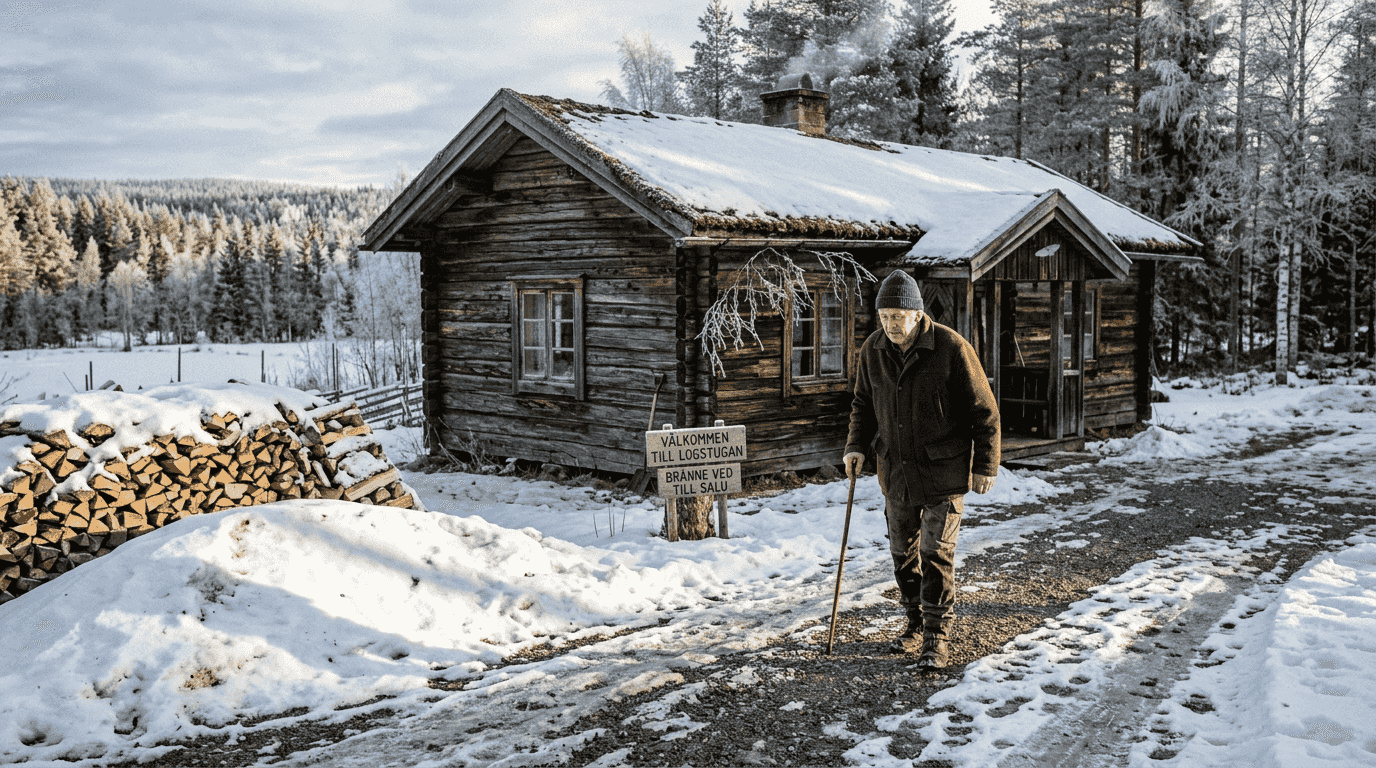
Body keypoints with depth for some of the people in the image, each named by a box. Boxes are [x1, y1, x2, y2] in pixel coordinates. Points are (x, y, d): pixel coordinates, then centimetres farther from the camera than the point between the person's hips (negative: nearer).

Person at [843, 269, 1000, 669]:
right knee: (903, 550, 13)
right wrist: (856, 445, -1)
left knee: (936, 553, -7)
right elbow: (863, 404, 14)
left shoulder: (952, 348, -16)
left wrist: (985, 465, -7)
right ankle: (916, 623, 29)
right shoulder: (873, 350, -2)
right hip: (896, 470, 5)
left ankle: (937, 638, 3)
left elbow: (983, 411, -9)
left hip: (944, 471, -5)